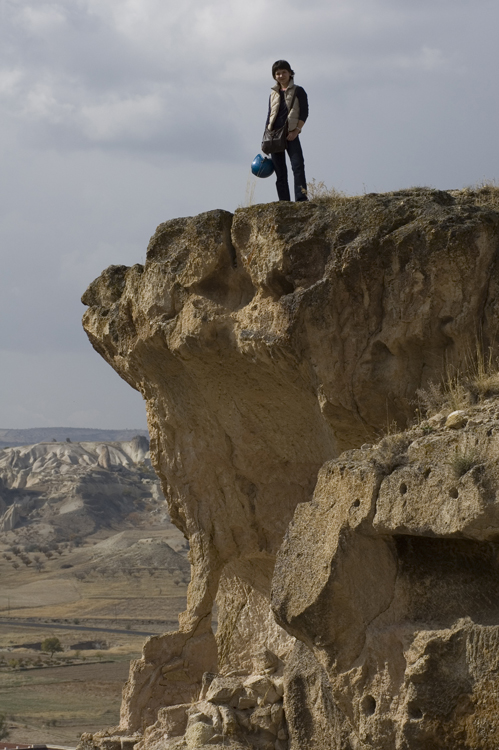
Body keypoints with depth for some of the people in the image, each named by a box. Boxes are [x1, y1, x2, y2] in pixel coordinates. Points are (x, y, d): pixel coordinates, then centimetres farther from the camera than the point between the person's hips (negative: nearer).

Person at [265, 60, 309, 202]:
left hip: (291, 135, -4)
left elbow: (304, 113, -2)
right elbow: (269, 115, 18)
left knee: (298, 166, -18)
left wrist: (296, 130, -14)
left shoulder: (298, 91, 4)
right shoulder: (273, 93, 16)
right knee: (280, 171, 2)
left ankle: (301, 198, -24)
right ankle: (284, 202, 2)